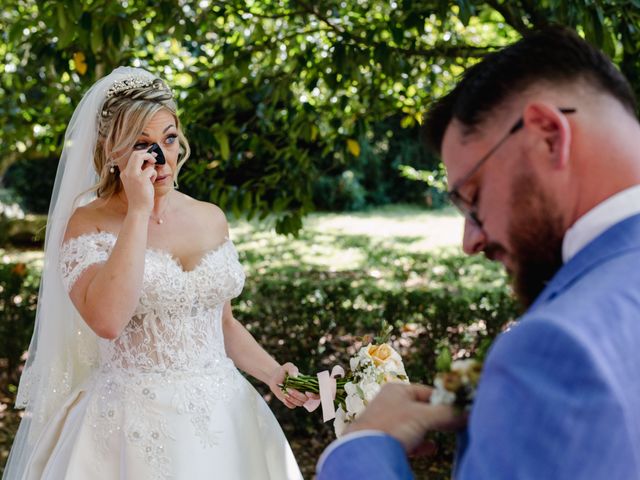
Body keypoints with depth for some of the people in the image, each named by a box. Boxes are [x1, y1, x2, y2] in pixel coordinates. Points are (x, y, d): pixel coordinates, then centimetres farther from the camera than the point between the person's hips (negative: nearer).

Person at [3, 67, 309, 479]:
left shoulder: (211, 218, 6)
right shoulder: (88, 224, -7)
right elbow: (107, 321, -25)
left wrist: (272, 372, 1)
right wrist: (138, 211, -21)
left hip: (224, 414, 5)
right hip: (137, 424, -4)